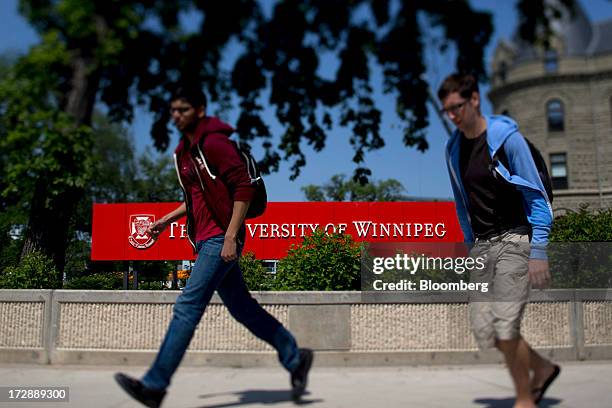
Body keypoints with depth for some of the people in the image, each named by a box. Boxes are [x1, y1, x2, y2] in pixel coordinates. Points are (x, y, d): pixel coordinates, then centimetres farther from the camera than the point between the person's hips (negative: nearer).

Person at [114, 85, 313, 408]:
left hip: (221, 240, -10)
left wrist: (230, 237, -21)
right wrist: (165, 221, 16)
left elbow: (244, 188, -17)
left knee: (187, 307, -9)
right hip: (205, 240, 10)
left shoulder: (214, 142, -11)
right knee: (242, 308, 12)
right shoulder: (184, 150, 17)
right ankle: (295, 359, 24)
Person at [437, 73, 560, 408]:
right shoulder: (453, 148, 9)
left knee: (505, 325, -12)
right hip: (481, 246, 6)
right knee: (483, 329, 2)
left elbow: (537, 197, -8)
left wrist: (538, 252, -13)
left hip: (514, 240, -6)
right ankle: (542, 368, 27)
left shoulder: (506, 136, -9)